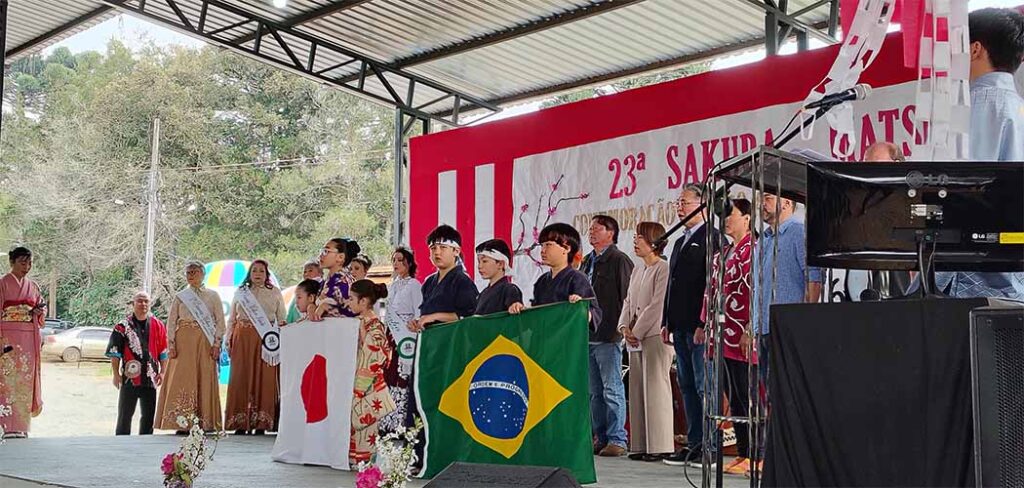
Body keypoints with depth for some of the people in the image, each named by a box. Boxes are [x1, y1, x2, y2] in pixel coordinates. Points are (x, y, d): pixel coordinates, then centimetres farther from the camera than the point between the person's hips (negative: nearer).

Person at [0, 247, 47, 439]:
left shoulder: (33, 286, 16)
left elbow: (41, 309, 21)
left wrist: (39, 312, -4)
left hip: (29, 338, 5)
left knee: (26, 379, 4)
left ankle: (22, 426, 9)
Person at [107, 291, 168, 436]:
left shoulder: (157, 325, 8)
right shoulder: (123, 326, -1)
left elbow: (164, 352, 11)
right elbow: (114, 352, -2)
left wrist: (162, 372, 4)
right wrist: (116, 374, -6)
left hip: (150, 378, 3)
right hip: (129, 378, -3)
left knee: (149, 416, 9)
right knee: (125, 415, 2)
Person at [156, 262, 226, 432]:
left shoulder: (213, 296, 10)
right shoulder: (179, 297, 11)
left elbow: (220, 321, 6)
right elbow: (171, 322, 6)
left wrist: (217, 344, -4)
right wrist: (171, 344, -4)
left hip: (205, 342, 0)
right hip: (183, 341, 0)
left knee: (205, 380, -2)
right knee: (182, 379, -5)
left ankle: (206, 423, 1)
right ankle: (182, 423, -5)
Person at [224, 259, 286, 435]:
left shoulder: (275, 293, 10)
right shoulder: (240, 292, 14)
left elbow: (281, 319, 7)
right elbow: (232, 319, 14)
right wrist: (229, 341, 6)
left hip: (266, 341, -1)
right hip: (242, 340, 1)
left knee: (264, 378, -4)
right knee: (240, 378, -2)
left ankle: (261, 423, -1)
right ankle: (241, 423, 2)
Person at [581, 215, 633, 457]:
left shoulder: (619, 260, -6)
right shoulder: (587, 262, 19)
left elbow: (627, 297, -12)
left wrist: (621, 328, -16)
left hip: (608, 336, -9)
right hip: (587, 335, 9)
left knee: (612, 390, -5)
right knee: (595, 392, 12)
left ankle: (617, 440, -1)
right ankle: (601, 438, 18)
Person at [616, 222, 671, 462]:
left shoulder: (663, 269, -8)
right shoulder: (637, 271, 19)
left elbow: (657, 305, -14)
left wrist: (637, 331, -11)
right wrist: (625, 327, 1)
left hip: (656, 335, -8)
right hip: (636, 338, 9)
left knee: (655, 388, -8)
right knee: (637, 389, 7)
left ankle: (659, 445, -4)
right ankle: (641, 445, 11)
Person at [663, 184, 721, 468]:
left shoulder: (711, 237, -8)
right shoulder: (680, 241, 21)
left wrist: (704, 324, -20)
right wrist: (667, 321, 16)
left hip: (700, 326, -9)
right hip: (680, 326, 9)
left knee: (704, 387, -6)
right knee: (687, 386, 11)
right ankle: (693, 444, 16)